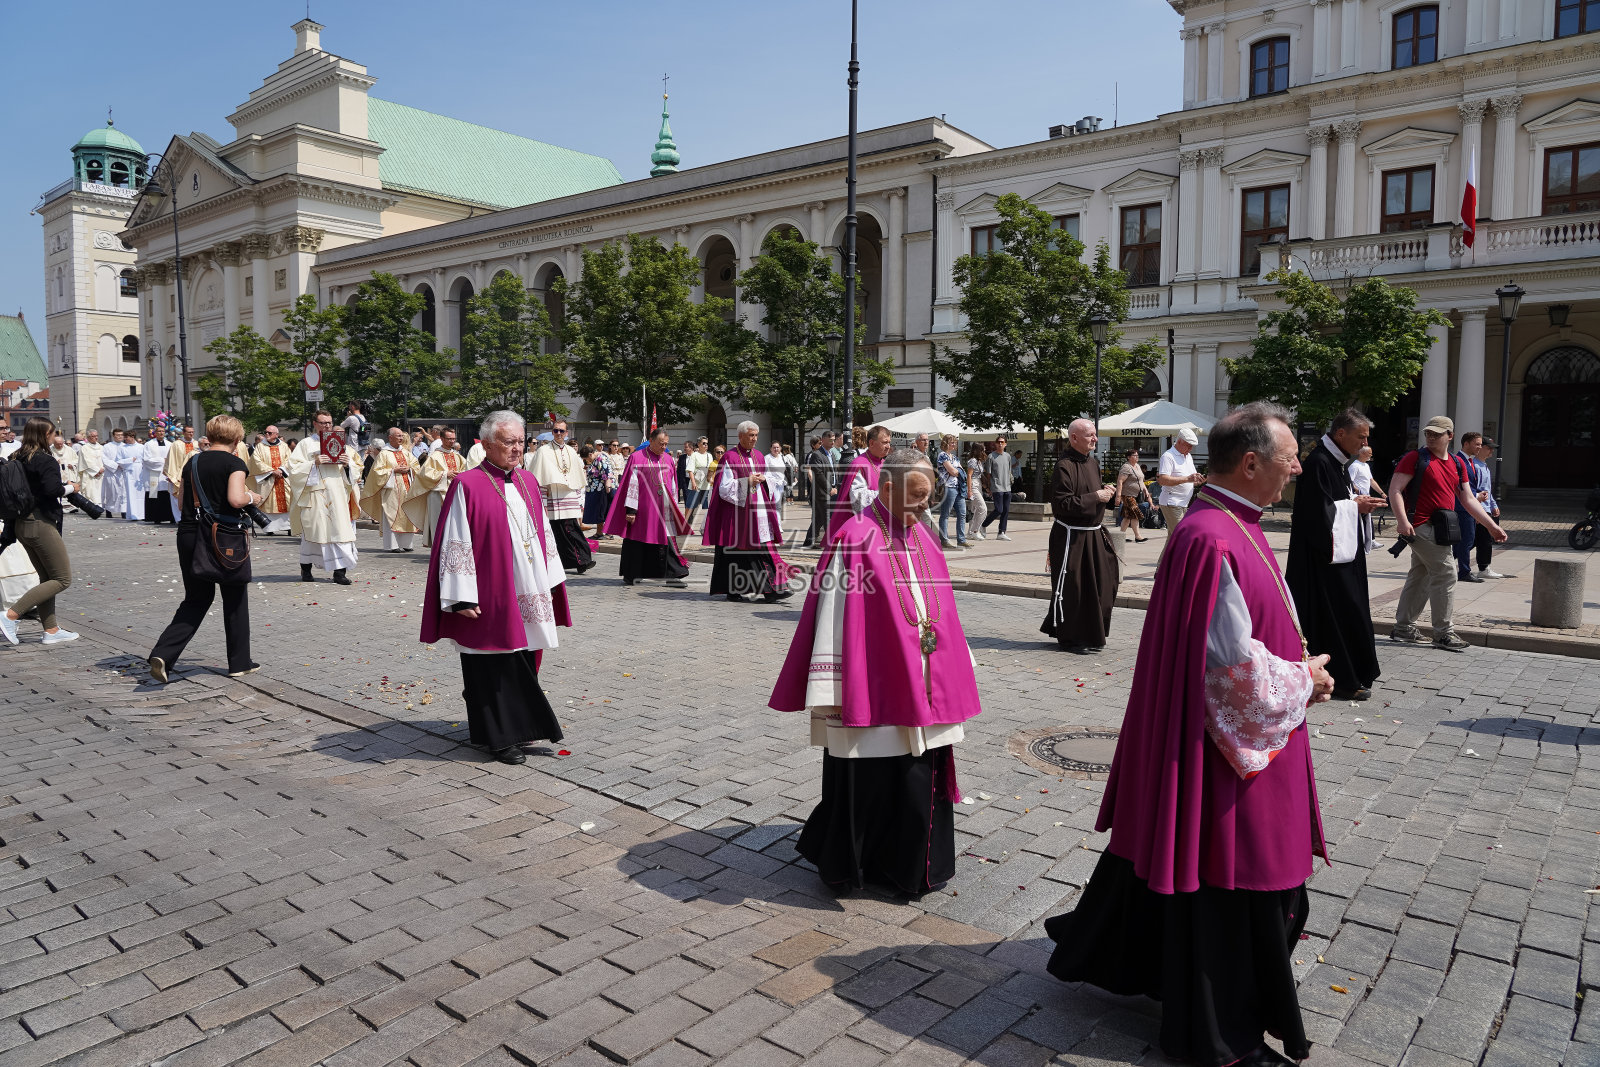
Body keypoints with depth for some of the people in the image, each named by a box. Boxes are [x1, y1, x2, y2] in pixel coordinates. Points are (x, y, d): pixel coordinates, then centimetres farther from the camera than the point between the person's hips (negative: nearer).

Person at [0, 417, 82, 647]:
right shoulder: (46, 460, -13)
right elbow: (52, 489, -27)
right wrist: (70, 487, -5)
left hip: (21, 524, 9)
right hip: (42, 524, -9)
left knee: (46, 578, 15)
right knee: (62, 580, -3)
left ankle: (51, 630, 16)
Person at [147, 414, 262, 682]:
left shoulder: (193, 462, 9)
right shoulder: (234, 463, -9)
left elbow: (181, 504, 14)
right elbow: (236, 499, -23)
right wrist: (253, 497, -3)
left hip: (189, 536, 5)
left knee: (196, 599, 15)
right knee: (234, 598, 11)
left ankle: (162, 653, -4)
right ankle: (239, 662, 19)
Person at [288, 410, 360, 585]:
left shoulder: (339, 443, 16)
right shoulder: (305, 444, 5)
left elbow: (353, 470, 15)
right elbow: (294, 467, -4)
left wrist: (347, 464, -6)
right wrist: (314, 463, -16)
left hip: (337, 495, 3)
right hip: (314, 495, -3)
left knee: (340, 529, -6)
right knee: (312, 529, 3)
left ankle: (340, 571, -6)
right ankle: (305, 568, 20)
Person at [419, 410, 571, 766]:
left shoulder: (528, 482, 10)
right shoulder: (468, 485, -10)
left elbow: (543, 533, 17)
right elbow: (455, 544, -12)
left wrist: (550, 584, 15)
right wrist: (462, 598, -16)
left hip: (528, 595, 6)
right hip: (490, 597, -6)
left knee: (523, 661, 14)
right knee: (493, 666, 2)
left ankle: (520, 725, 29)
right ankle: (500, 736, 14)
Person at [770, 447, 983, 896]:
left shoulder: (921, 538, 8)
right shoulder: (854, 539, -14)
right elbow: (831, 617, -16)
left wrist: (955, 672, 18)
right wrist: (829, 693, -17)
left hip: (919, 690, 7)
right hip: (870, 689, -7)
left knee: (920, 782, 13)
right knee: (863, 783, 6)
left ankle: (909, 866, 33)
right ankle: (844, 864, 28)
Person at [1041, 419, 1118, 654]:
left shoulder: (1093, 462, 12)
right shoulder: (1064, 466, -17)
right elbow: (1061, 504, -23)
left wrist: (1106, 493, 5)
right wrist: (1095, 497, -20)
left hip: (1095, 534, 9)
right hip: (1071, 536, -9)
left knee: (1101, 584, 12)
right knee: (1071, 587, 0)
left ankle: (1091, 634, 25)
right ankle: (1069, 637, 14)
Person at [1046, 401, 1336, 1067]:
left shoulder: (1227, 526, 10)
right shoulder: (1214, 543, -25)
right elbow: (1235, 662, -24)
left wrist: (1295, 671, 9)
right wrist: (1301, 681, -8)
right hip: (1225, 739, -10)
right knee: (1223, 882, 5)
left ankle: (1099, 950, 38)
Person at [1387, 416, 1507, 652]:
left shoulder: (1458, 464, 14)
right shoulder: (1415, 458, -7)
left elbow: (1468, 500, 16)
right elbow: (1395, 490, -13)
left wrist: (1492, 526, 11)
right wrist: (1402, 520, -25)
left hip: (1440, 529, 8)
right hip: (1422, 526, -8)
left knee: (1420, 576, 12)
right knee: (1446, 574, -8)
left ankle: (1403, 628, 20)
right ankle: (1444, 633, 0)